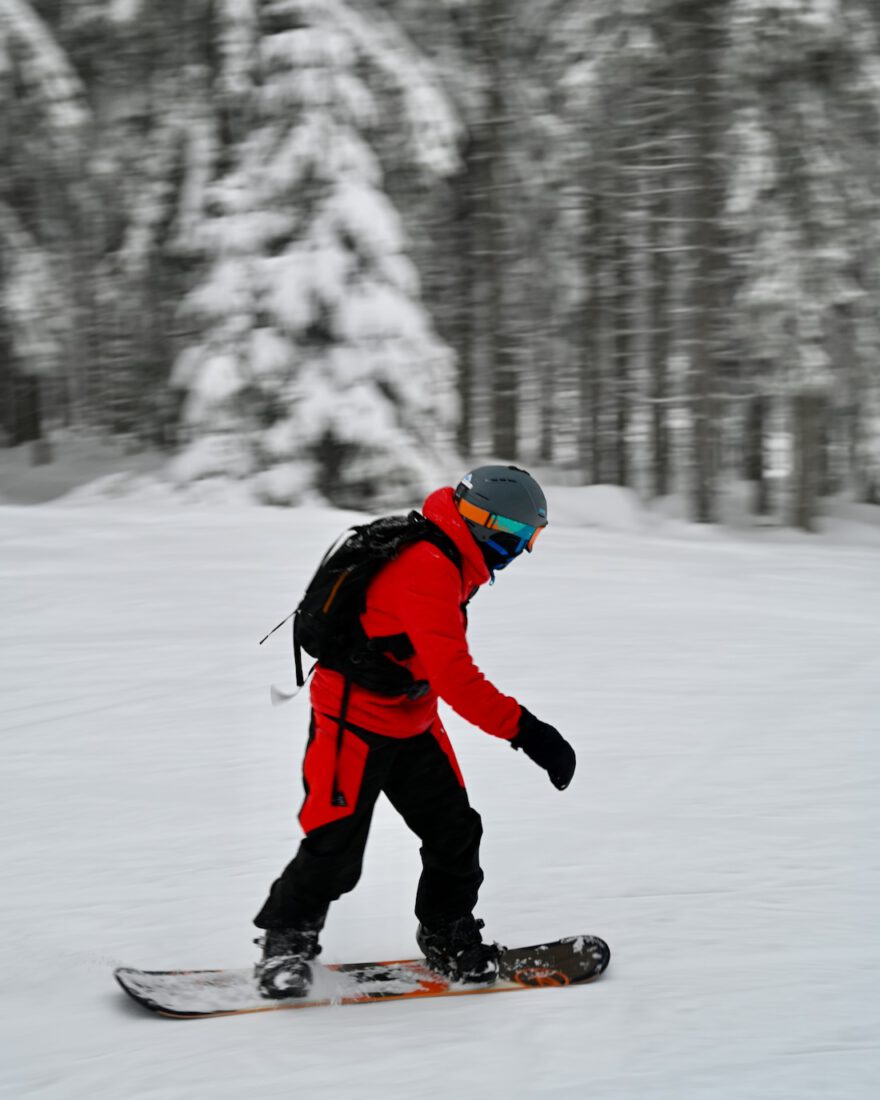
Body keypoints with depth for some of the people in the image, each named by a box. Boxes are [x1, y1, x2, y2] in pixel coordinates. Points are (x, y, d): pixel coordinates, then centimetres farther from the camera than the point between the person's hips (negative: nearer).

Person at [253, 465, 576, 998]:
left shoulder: (449, 562, 4)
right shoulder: (428, 569, -28)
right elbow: (453, 676, -33)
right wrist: (525, 730, -33)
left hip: (410, 721, 9)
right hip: (356, 722, -9)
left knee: (455, 831, 6)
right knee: (336, 852, -5)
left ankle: (450, 941, 19)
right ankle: (286, 940, 13)